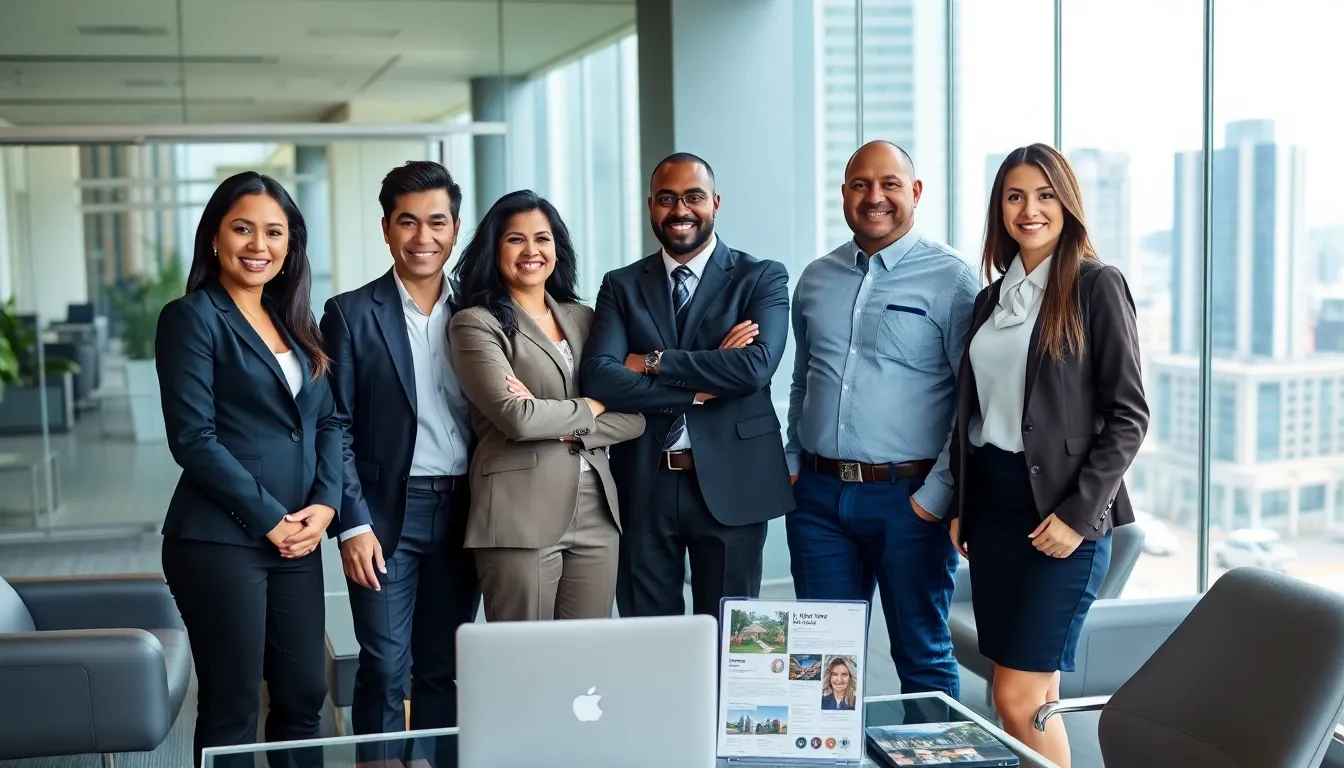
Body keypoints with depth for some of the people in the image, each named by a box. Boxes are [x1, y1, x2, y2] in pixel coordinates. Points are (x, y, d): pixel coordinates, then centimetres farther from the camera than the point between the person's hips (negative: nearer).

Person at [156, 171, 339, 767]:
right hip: (221, 540, -6)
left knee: (304, 695, 10)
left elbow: (328, 421, 13)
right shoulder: (191, 318, -5)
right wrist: (270, 520, -13)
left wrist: (324, 504, -4)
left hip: (296, 539, 6)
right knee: (232, 709, 2)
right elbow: (193, 439, -13)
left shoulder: (293, 322, 14)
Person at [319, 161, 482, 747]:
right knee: (385, 670, -1)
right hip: (387, 513, -3)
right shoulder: (351, 314, -1)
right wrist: (353, 524, -10)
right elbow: (336, 430, -3)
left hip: (462, 512, 3)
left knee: (444, 670, 11)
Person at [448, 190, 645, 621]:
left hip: (596, 514, 5)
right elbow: (515, 417, -15)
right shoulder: (476, 324, -1)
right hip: (520, 516, -5)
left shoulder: (583, 319, 14)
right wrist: (589, 408, 0)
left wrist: (561, 427, -10)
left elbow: (633, 418, 6)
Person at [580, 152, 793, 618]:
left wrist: (654, 361, -12)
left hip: (731, 484, -2)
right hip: (642, 484, 2)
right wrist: (703, 384, -14)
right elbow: (598, 378, -9)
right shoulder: (621, 286, 7)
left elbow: (756, 365, -16)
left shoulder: (762, 278, 2)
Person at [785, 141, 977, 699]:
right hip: (818, 496, 5)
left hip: (907, 498, -5)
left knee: (922, 655, 7)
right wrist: (792, 464, 11)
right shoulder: (815, 279, 12)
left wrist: (939, 493, -14)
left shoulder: (950, 278, -5)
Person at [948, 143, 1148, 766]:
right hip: (991, 503, 6)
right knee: (1022, 698, 10)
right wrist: (959, 507, 11)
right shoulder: (993, 296, 13)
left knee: (1021, 698, -7)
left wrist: (1077, 514, -15)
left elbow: (1128, 415, -9)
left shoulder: (1096, 285, -6)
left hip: (1058, 512, -6)